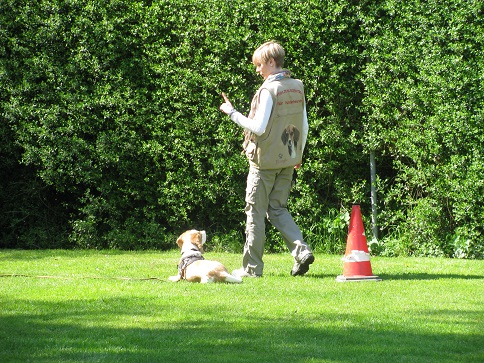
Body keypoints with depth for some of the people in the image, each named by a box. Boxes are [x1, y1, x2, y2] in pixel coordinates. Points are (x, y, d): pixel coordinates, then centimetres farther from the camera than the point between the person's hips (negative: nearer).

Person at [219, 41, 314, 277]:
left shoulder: (268, 90, -16)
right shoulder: (297, 87, 6)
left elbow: (258, 128, -19)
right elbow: (304, 126, 11)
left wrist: (232, 113, -10)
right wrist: (299, 154, 22)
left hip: (265, 160, -7)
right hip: (288, 160, 7)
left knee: (256, 213, 3)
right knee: (278, 209, 15)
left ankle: (252, 267, 7)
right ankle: (301, 251, -4)